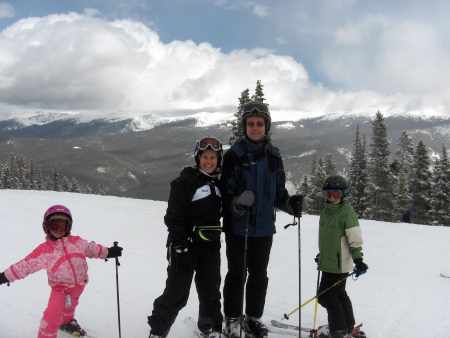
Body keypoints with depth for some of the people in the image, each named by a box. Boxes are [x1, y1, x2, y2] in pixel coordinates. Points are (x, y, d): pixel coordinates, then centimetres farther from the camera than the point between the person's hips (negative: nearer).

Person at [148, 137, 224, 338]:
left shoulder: (218, 184, 12)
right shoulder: (185, 182, -9)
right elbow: (174, 216, -14)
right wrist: (179, 243, -20)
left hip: (210, 246, 6)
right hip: (185, 245, -6)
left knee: (210, 291, 14)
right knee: (177, 293, -3)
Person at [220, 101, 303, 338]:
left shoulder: (273, 156, 7)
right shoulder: (234, 154, -6)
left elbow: (278, 192, 12)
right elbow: (224, 190, -9)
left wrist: (290, 203, -7)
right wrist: (236, 203, -28)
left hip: (264, 227, 4)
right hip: (237, 226, -4)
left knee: (259, 274, 12)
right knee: (237, 273, 6)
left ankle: (253, 318, 27)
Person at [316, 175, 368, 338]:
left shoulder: (347, 211, -13)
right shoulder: (326, 210, 9)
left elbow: (355, 238, -15)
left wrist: (358, 260, -18)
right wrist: (321, 254, 29)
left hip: (339, 263, -8)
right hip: (328, 262, 8)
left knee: (326, 296, -7)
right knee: (339, 295, 17)